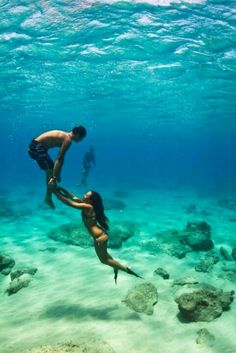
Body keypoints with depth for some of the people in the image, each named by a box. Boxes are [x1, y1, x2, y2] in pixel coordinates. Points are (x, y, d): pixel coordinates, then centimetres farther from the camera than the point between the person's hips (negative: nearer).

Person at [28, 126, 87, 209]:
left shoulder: (65, 136, 14)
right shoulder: (68, 139, -15)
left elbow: (60, 158, 18)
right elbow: (59, 159, -22)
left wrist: (58, 175, 21)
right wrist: (54, 177, -23)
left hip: (35, 146, 10)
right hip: (37, 148, -10)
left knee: (50, 170, 18)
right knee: (51, 170, -5)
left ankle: (48, 196, 26)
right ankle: (48, 197, 5)